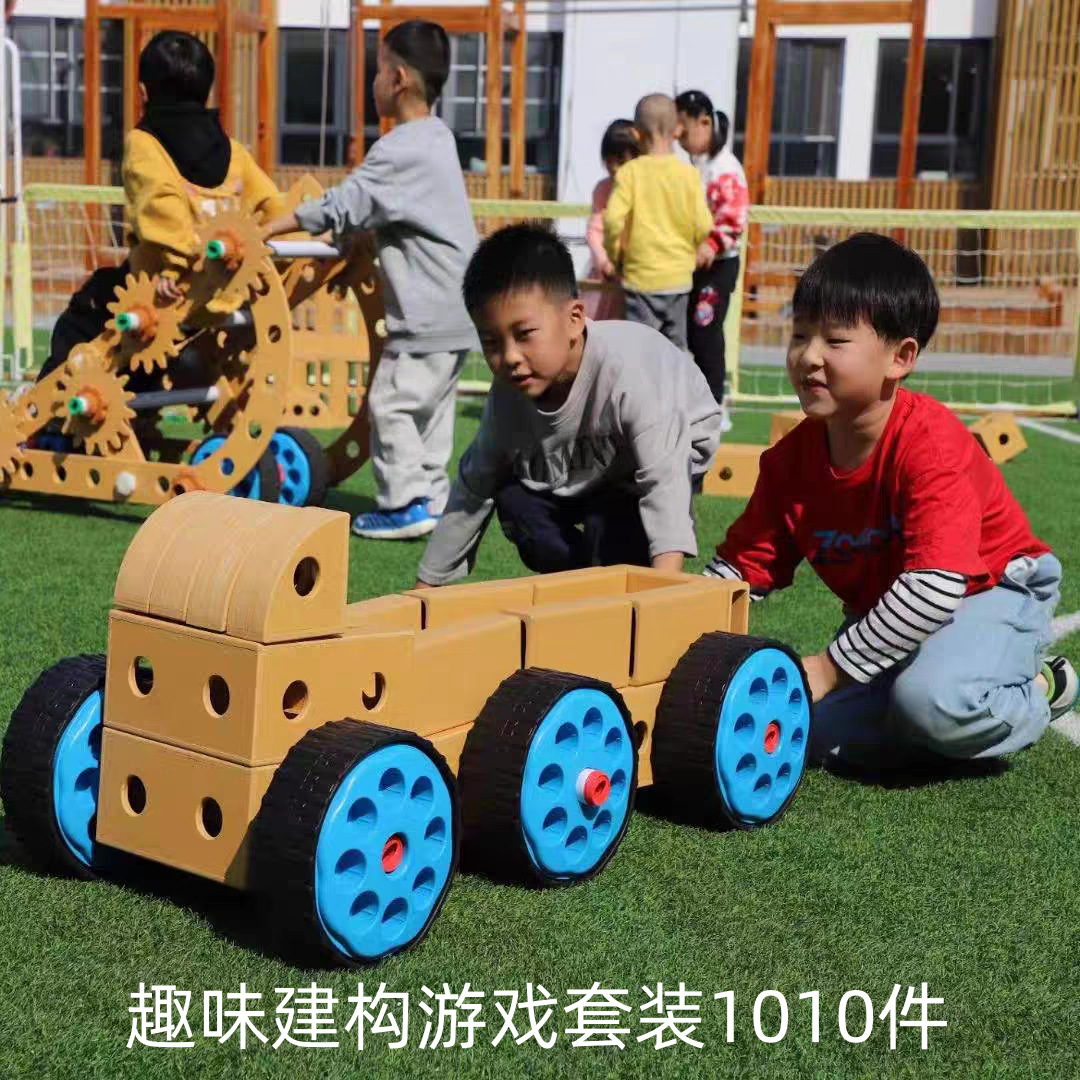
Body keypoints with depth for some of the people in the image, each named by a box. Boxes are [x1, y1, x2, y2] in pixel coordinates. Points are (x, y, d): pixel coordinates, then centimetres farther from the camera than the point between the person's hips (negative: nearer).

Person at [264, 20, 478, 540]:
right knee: (430, 408, 15)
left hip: (427, 312, -10)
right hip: (454, 308, 10)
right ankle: (431, 497, 20)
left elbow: (341, 206, -19)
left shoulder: (400, 149, -17)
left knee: (392, 402, -4)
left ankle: (406, 503, -3)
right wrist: (357, 240, 10)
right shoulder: (437, 137, 13)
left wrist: (264, 232, -14)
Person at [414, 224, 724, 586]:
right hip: (588, 467, 6)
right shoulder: (508, 394, -23)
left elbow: (664, 480, -48)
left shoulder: (625, 370, -42)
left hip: (672, 444, -6)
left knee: (610, 527, -28)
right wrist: (429, 584, -3)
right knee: (515, 500, -12)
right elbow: (473, 488, -9)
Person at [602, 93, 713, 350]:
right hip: (680, 276, 3)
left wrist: (614, 252, 2)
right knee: (676, 347, 14)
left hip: (641, 276, -3)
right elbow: (703, 225, -4)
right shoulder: (688, 173, -3)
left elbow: (613, 218, -16)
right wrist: (698, 249, 16)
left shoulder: (629, 172, -9)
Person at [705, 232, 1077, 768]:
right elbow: (741, 565, -2)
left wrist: (829, 667, -33)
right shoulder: (791, 457, -8)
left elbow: (936, 584, -34)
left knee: (930, 699, -36)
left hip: (991, 590, -6)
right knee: (815, 732, -17)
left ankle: (1035, 694, -2)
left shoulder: (931, 443, -27)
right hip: (885, 612, 6)